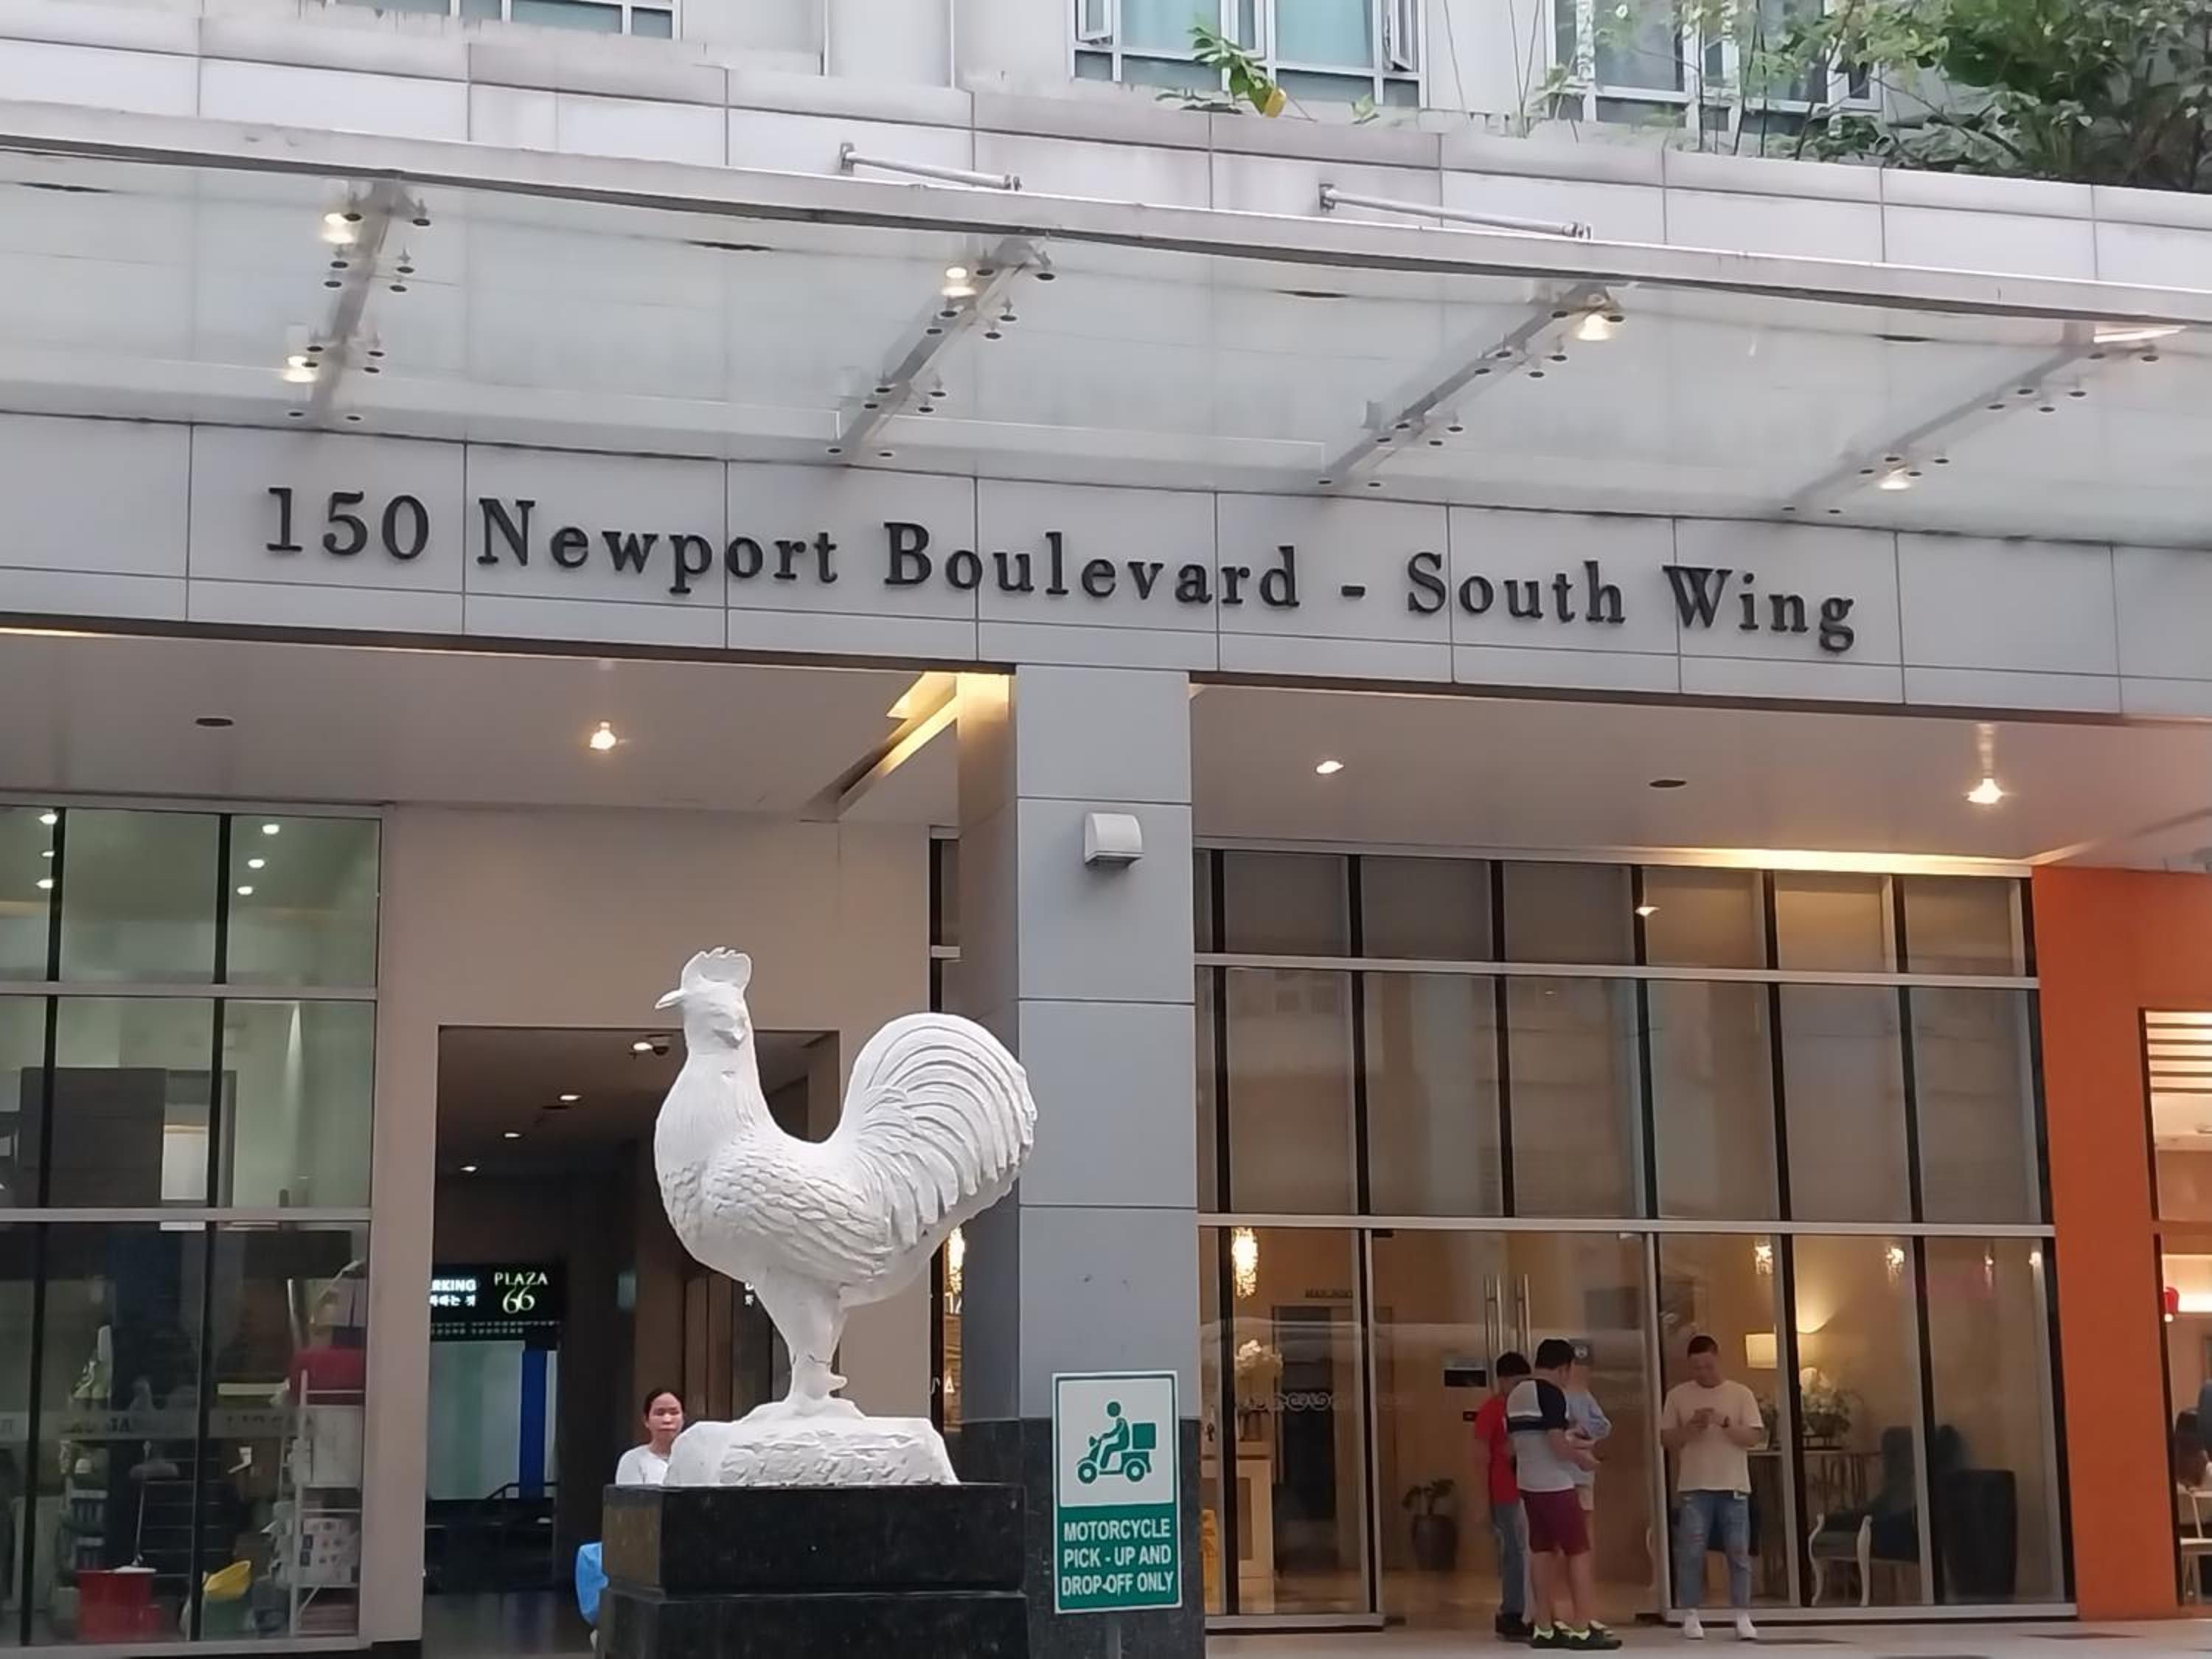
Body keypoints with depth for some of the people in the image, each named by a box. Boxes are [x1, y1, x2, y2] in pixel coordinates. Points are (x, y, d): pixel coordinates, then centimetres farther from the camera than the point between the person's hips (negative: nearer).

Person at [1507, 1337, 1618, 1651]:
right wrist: (1582, 1457, 0)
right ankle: (1580, 1630, -3)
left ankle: (1544, 1629, 13)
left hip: (1528, 1484, 8)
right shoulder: (1551, 1393, -14)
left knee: (1541, 1552, 11)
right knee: (1579, 1552, -2)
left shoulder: (1515, 1395, 12)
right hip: (1555, 1485, -8)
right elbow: (1557, 1444, -19)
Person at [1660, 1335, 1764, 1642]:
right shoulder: (1677, 1395, 5)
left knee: (1739, 1553, 1)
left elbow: (1755, 1436, -3)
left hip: (1734, 1486, 0)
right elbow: (1666, 1439, 5)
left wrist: (1725, 1422, -17)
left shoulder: (1740, 1393, 4)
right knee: (1690, 1553, -2)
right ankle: (1690, 1617, 4)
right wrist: (1690, 1428, -12)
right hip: (1693, 1488, 0)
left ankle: (1743, 1617, 5)